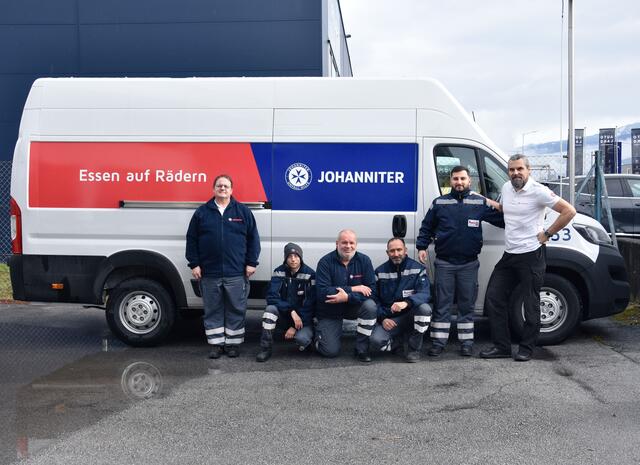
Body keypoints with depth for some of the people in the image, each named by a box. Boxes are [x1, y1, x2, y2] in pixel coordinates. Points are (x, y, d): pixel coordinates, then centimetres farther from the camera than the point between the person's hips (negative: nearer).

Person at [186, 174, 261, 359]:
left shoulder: (243, 211, 6)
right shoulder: (201, 212, 8)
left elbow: (253, 238, 6)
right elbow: (191, 240, 8)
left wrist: (251, 263, -1)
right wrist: (194, 264, 1)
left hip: (236, 273, -1)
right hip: (209, 273, 1)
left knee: (236, 309, 4)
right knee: (213, 310, 7)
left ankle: (233, 343, 15)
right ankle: (216, 344, 17)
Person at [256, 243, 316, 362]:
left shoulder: (309, 274, -13)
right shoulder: (279, 272, -6)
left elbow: (310, 304, -15)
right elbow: (272, 297, -16)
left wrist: (295, 327, -18)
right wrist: (292, 312, -28)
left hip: (304, 318, -2)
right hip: (284, 315, 2)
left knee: (302, 338, -32)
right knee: (270, 309, -29)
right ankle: (265, 349, -20)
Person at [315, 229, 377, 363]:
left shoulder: (364, 260, -9)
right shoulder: (325, 262, -15)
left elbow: (371, 290, -16)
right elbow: (322, 292, -25)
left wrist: (348, 297, -32)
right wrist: (353, 289, -27)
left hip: (353, 306, 2)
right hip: (329, 311, -2)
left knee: (370, 306, -30)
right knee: (330, 351, -13)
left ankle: (362, 349, -13)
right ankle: (320, 331, 23)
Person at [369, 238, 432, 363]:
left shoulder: (417, 268, -4)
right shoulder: (380, 272, 3)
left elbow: (425, 294, -19)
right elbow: (374, 299, 6)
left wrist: (406, 303, -38)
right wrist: (382, 318, -10)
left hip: (410, 316, -1)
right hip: (389, 320, 1)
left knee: (424, 308, -34)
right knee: (376, 341, -27)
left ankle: (414, 348, -12)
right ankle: (396, 342, 12)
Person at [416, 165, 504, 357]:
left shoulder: (480, 203, 5)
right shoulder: (439, 203, 7)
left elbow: (503, 220, 8)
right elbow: (426, 227, 11)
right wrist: (421, 247, 4)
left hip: (469, 264, 0)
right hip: (444, 263, 0)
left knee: (467, 304, 7)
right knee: (442, 304, 3)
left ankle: (466, 342, 16)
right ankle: (438, 342, 9)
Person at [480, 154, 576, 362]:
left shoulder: (538, 191, -12)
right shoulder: (506, 188, 9)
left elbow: (569, 211, -13)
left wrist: (547, 234, -12)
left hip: (531, 255, -7)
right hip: (509, 254, 7)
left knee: (531, 304, 2)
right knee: (494, 297, 6)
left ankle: (526, 349, 15)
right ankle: (501, 346, 15)